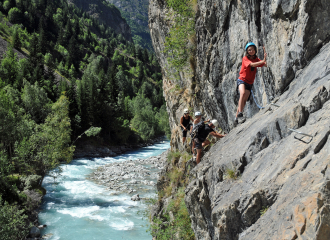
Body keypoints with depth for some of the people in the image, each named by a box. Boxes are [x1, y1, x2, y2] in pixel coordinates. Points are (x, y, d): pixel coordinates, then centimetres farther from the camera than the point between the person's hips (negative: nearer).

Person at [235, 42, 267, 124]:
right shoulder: (245, 58, -7)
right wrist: (263, 61, -32)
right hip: (242, 80, -5)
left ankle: (237, 118, 11)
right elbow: (252, 64, -25)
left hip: (250, 83, 5)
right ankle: (240, 114, -35)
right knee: (243, 93, -32)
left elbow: (265, 65, -4)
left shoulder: (256, 59, 9)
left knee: (244, 101, 0)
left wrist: (265, 58, -20)